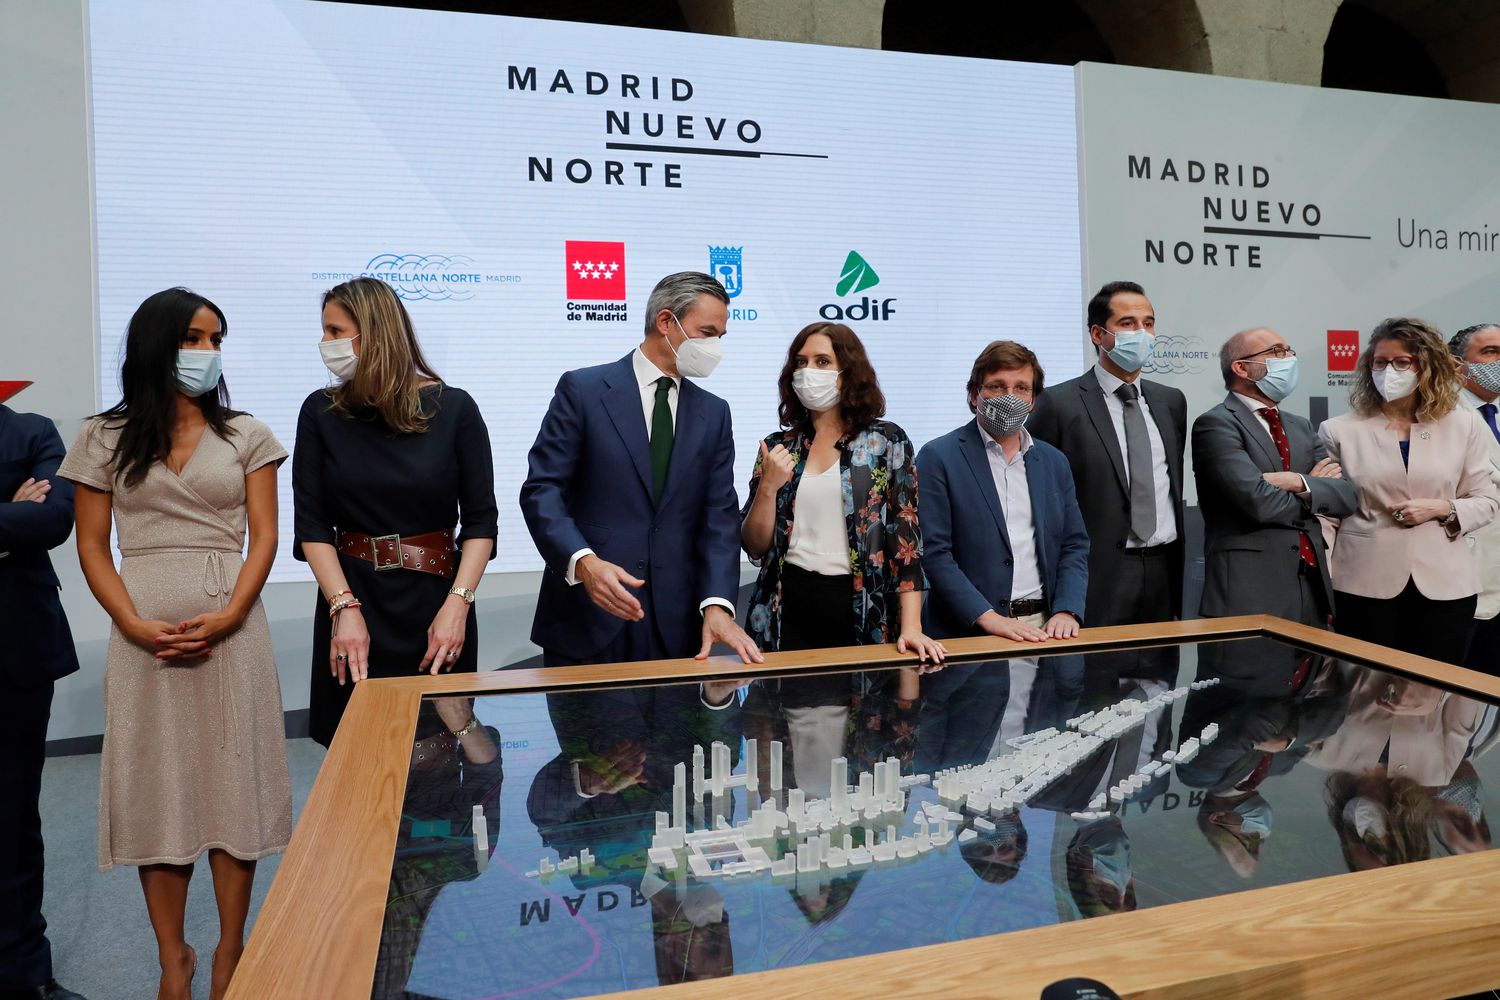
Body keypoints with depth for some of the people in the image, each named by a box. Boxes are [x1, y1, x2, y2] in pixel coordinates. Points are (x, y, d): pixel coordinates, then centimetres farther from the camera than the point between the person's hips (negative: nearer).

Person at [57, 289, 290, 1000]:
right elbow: (92, 547, 4)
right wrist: (135, 625, -11)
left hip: (230, 628, 0)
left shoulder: (246, 436, 5)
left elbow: (263, 537, 0)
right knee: (154, 782, 6)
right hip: (144, 634, 1)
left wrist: (227, 618, -14)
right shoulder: (106, 439, 6)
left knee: (232, 777, 3)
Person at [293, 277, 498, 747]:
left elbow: (481, 519, -4)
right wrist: (344, 607, -14)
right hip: (353, 598, 2)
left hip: (434, 601, -1)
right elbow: (312, 522, -2)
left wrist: (457, 604, -15)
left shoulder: (453, 408, -4)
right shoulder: (321, 413, 2)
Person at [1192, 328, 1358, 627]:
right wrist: (1316, 488, 0)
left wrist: (1300, 483, -11)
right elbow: (1258, 501, -18)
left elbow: (1348, 496, 8)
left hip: (1312, 587, 7)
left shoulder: (1301, 426, 18)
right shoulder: (1215, 424, -7)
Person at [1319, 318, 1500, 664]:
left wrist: (1442, 509, -13)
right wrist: (1322, 587, -3)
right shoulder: (1340, 431, 0)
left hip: (1444, 584, 2)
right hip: (1366, 586, -1)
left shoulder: (1464, 426, 5)